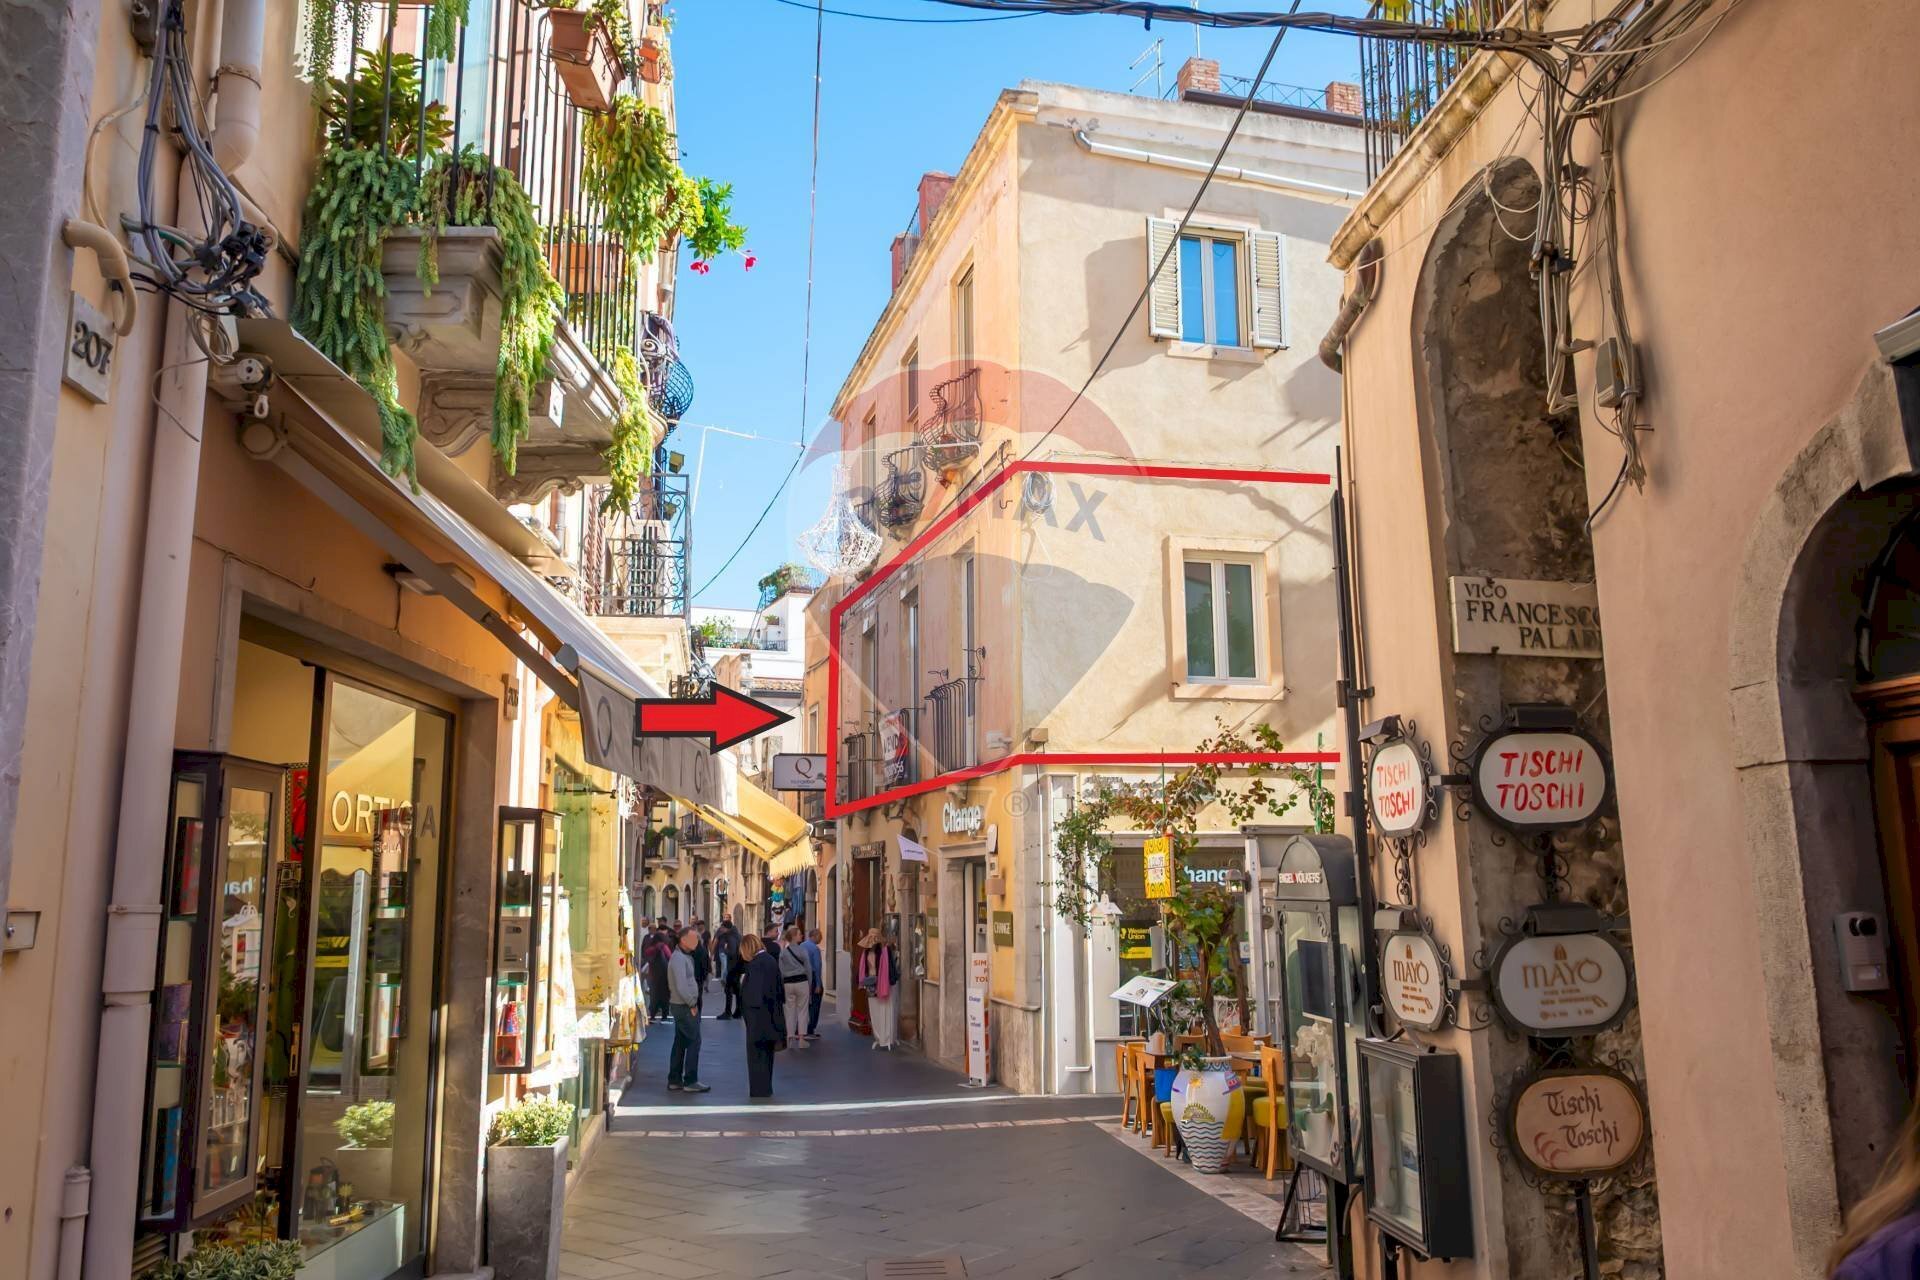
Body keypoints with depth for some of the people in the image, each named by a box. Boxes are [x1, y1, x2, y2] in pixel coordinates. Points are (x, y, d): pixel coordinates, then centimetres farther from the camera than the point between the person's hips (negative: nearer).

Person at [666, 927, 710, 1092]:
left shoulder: (685, 956, 15)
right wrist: (692, 1004, -15)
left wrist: (693, 1002, 10)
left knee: (680, 1042, 12)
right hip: (684, 1006, -10)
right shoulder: (679, 958, -17)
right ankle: (690, 1082, -4)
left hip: (683, 1006, 10)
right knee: (694, 1041, -7)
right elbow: (681, 986, -23)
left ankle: (674, 1080, 17)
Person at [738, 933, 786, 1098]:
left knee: (756, 1055, 2)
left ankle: (758, 1090, 6)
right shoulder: (771, 960, 7)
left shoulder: (755, 964, -18)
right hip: (771, 1015, 8)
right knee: (766, 1053, 18)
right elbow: (779, 988, 12)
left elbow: (751, 993, -21)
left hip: (758, 1017, -8)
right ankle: (766, 1089, 27)